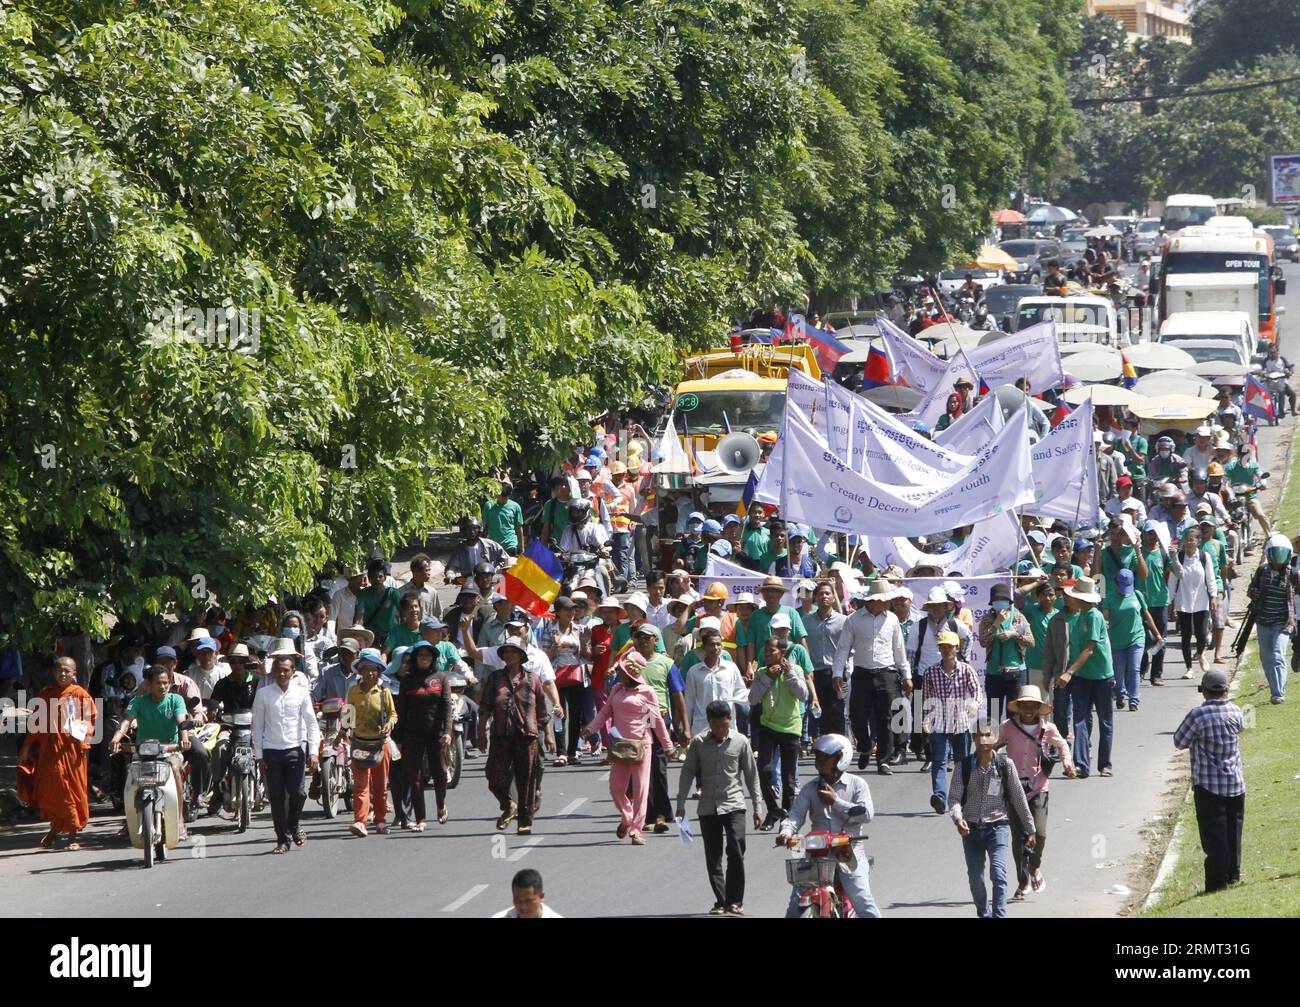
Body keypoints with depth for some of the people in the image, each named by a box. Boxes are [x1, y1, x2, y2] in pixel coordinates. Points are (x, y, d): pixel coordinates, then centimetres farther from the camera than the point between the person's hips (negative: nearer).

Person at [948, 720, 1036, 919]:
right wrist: (957, 818, -28)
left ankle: (999, 915, -23)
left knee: (998, 873, -19)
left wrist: (1030, 829, 10)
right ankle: (984, 914, 31)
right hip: (972, 828, 2)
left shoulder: (1005, 765, -2)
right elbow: (954, 797, -6)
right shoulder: (965, 767, -1)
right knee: (975, 879, 9)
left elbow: (1019, 798, 5)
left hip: (998, 826, -2)